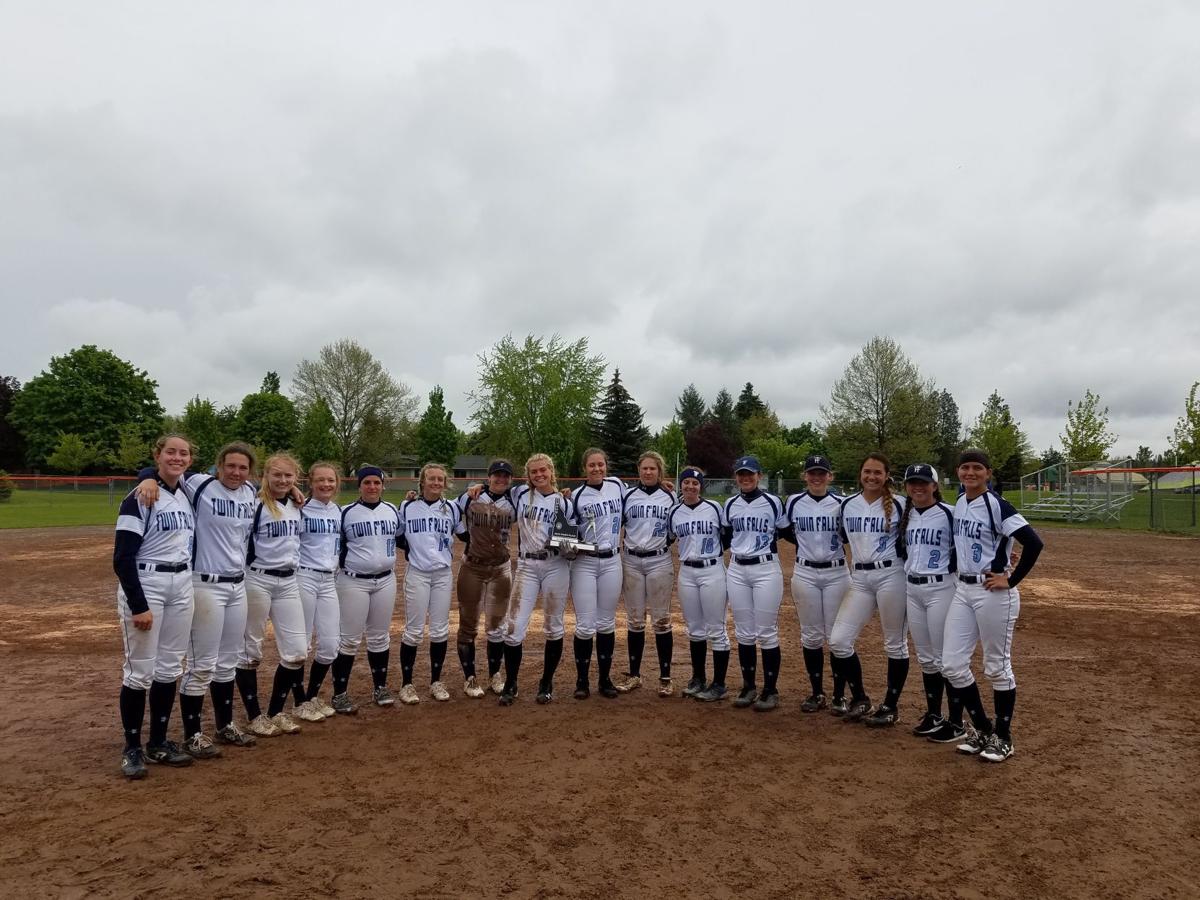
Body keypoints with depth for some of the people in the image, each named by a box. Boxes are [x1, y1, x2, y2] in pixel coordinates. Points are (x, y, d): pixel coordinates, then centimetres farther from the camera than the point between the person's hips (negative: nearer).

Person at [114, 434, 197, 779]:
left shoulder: (187, 496, 10)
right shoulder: (139, 498, -11)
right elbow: (122, 559, -15)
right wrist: (139, 605, -19)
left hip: (182, 586, 7)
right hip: (145, 586, -7)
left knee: (169, 668, 11)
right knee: (140, 671, 0)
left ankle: (158, 743, 23)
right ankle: (132, 748, 15)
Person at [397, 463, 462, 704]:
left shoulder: (451, 508, 4)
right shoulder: (408, 507, 1)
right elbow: (398, 537, 12)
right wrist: (410, 550, -1)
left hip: (443, 574, 2)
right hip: (416, 574, -2)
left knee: (440, 630, 7)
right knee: (413, 630, 0)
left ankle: (436, 682, 20)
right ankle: (407, 684, 13)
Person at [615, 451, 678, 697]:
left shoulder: (670, 497, 3)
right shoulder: (628, 495, 5)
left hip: (659, 562, -1)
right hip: (632, 562, 2)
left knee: (661, 620, 1)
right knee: (634, 620, 9)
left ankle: (665, 677, 10)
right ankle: (634, 674, 19)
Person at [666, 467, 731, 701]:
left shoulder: (714, 508, -4)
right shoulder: (674, 512, 5)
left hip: (713, 571, -4)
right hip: (686, 573, 4)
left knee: (716, 630, 1)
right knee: (694, 629, 13)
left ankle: (719, 684, 10)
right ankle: (698, 679, 26)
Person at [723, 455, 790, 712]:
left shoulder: (773, 502, -5)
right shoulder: (730, 505, 6)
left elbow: (787, 533, 3)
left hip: (766, 570, -4)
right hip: (736, 571, 4)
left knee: (767, 633, 1)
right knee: (744, 633, 10)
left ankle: (770, 690, 12)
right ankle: (748, 686, 22)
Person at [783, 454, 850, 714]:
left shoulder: (841, 503, -4)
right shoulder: (793, 502, 0)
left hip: (836, 574, -1)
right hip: (805, 574, 1)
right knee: (811, 636, 8)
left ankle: (839, 695, 15)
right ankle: (817, 693, 20)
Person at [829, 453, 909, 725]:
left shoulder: (899, 505, -3)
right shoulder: (847, 504, 8)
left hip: (891, 576, -4)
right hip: (859, 578, 4)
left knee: (895, 644, 5)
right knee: (838, 640, -3)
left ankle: (890, 706, 20)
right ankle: (859, 699, 15)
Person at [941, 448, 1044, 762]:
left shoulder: (996, 505, -13)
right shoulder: (959, 502, 9)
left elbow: (1034, 543, -20)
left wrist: (1012, 580, -16)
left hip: (993, 592, -7)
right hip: (963, 590, 7)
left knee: (997, 667, 5)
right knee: (952, 664, 5)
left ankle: (1003, 737, 22)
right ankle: (982, 729, 23)